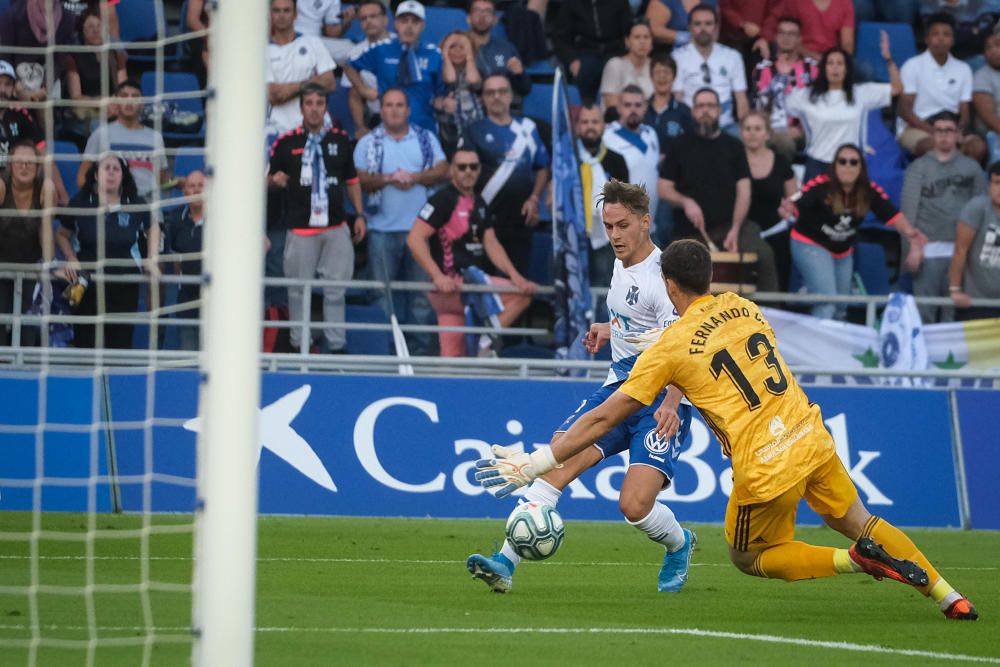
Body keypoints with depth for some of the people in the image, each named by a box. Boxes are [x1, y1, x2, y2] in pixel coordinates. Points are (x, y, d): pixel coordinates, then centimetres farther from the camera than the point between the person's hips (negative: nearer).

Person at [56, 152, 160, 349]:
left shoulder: (135, 205, -1)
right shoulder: (80, 204, -3)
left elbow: (153, 228, 18)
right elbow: (62, 234, 11)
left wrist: (152, 260, 9)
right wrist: (71, 260, -3)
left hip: (124, 286, 1)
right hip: (89, 286, -1)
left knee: (121, 341, 1)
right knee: (85, 341, -1)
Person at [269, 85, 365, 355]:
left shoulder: (340, 139, 11)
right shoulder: (286, 142, 3)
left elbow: (352, 181, 16)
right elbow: (269, 181, 7)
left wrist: (359, 215, 9)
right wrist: (276, 180, -17)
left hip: (336, 227, 2)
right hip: (300, 229, -2)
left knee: (336, 290, 2)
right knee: (299, 290, 0)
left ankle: (336, 346, 6)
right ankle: (300, 346, 8)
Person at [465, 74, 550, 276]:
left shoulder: (527, 128, 12)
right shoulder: (475, 131, 3)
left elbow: (542, 169, 17)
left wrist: (534, 199, 2)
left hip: (521, 219, 3)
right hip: (487, 219, -3)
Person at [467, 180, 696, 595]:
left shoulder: (661, 276, -15)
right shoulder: (622, 264, 11)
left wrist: (671, 403, -41)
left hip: (660, 402, -7)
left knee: (634, 505, -19)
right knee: (557, 461, -15)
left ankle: (678, 545, 17)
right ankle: (506, 564, -20)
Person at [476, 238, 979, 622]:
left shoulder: (669, 347, -6)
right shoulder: (742, 306, 9)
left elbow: (604, 418, -4)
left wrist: (534, 465, 0)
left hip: (765, 468, -5)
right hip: (810, 439, 5)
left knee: (749, 558, 16)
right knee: (856, 520, 23)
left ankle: (856, 560, -2)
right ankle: (948, 595, 18)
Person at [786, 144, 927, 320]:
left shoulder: (870, 191, -14)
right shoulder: (821, 186, -28)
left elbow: (892, 214, -16)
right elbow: (799, 206, -38)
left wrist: (911, 234, -32)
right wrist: (789, 211, -63)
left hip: (843, 253, 6)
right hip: (811, 245, -6)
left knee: (840, 308, 21)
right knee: (826, 304, -21)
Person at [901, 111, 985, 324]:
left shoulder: (971, 167, 11)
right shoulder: (918, 167, 6)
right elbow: (909, 209, 0)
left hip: (961, 249, 2)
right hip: (929, 248, -2)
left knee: (954, 312, 3)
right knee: (924, 311, -4)